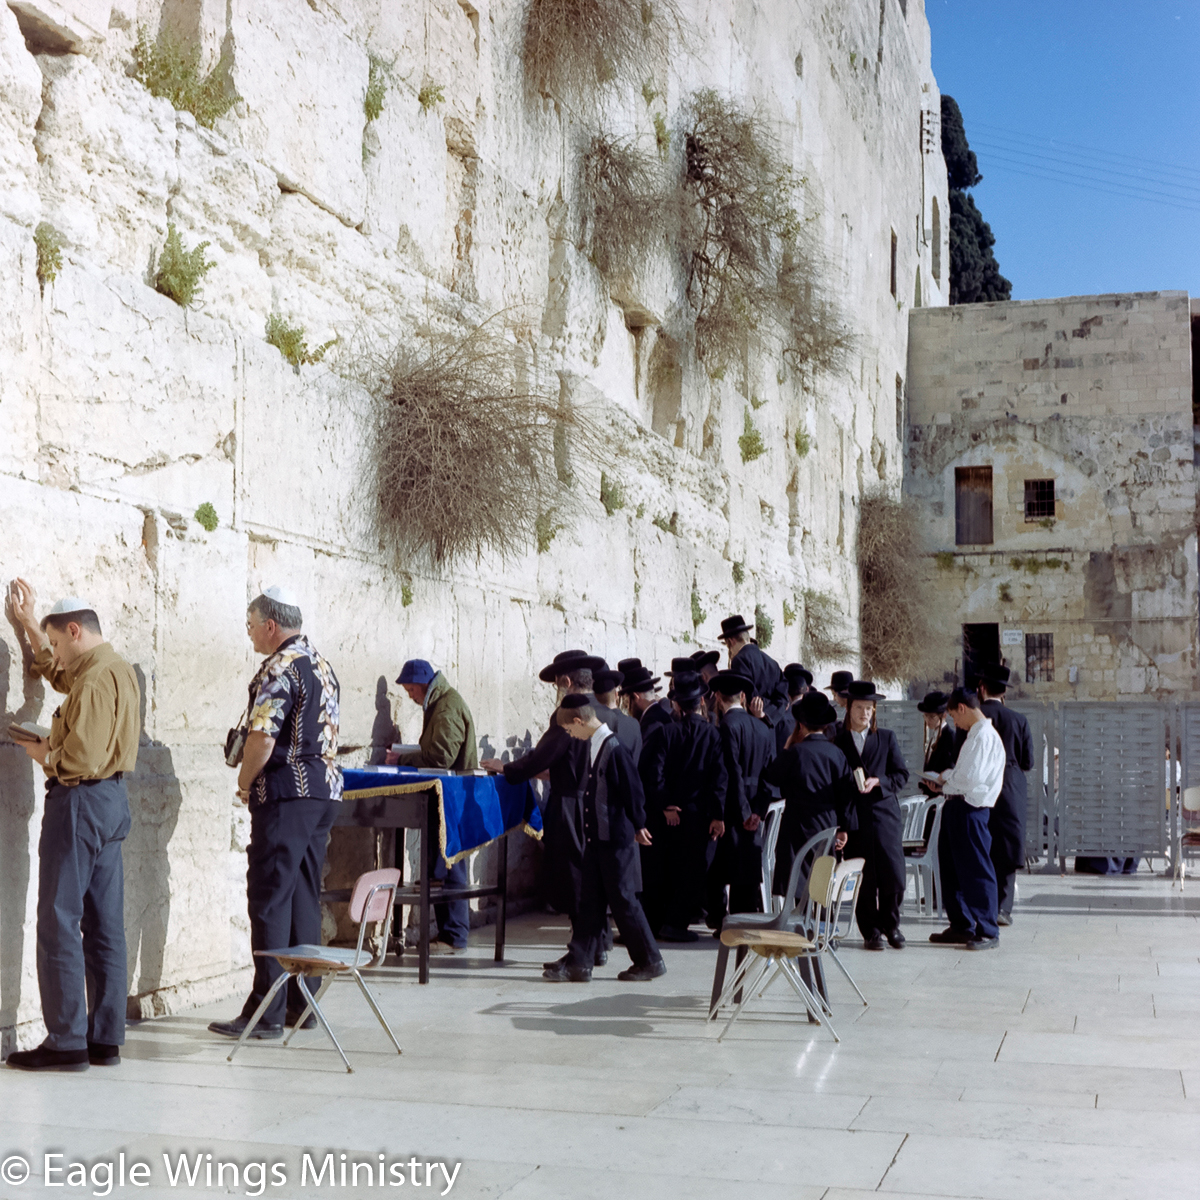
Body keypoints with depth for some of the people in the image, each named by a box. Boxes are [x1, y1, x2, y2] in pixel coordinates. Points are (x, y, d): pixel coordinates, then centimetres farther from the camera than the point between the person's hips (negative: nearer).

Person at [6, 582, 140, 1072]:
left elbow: (80, 757, -25)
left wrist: (41, 753, -6)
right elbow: (56, 673, 35)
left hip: (80, 800, -10)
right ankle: (105, 1039, 13)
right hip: (111, 798, 10)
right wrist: (28, 621, 37)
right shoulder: (118, 668, 14)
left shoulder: (96, 677, -17)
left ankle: (66, 1042, -3)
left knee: (59, 923, -5)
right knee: (104, 925, 9)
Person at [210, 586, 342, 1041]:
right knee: (305, 896, 12)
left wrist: (244, 783, -6)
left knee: (269, 898, -5)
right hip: (324, 788, 9)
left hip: (287, 794, -9)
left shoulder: (279, 668, -13)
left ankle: (267, 1011, -4)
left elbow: (262, 737, -22)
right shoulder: (321, 664, 16)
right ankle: (302, 1005, 17)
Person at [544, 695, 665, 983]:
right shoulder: (590, 745, 8)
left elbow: (632, 789, -16)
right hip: (595, 838, 9)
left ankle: (650, 961, 11)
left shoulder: (614, 748, -19)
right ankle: (578, 962, 12)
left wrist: (638, 826, -7)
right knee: (590, 900, 9)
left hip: (616, 840, -8)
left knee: (623, 900, 0)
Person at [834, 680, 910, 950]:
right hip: (854, 816, -1)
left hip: (884, 812, 1)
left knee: (894, 876, -5)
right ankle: (870, 931, 14)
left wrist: (877, 781, -10)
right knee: (864, 880, 0)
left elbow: (901, 775, 6)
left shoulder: (886, 738, 10)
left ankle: (890, 924, 17)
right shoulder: (837, 741, 5)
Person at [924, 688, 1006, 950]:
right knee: (951, 867, 16)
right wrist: (946, 782, 9)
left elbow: (970, 779, -22)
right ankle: (961, 926, 27)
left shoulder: (984, 736, -16)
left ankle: (987, 932, 6)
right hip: (956, 807, 11)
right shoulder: (975, 735, 16)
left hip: (969, 808, -11)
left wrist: (946, 775, -6)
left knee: (976, 870, -3)